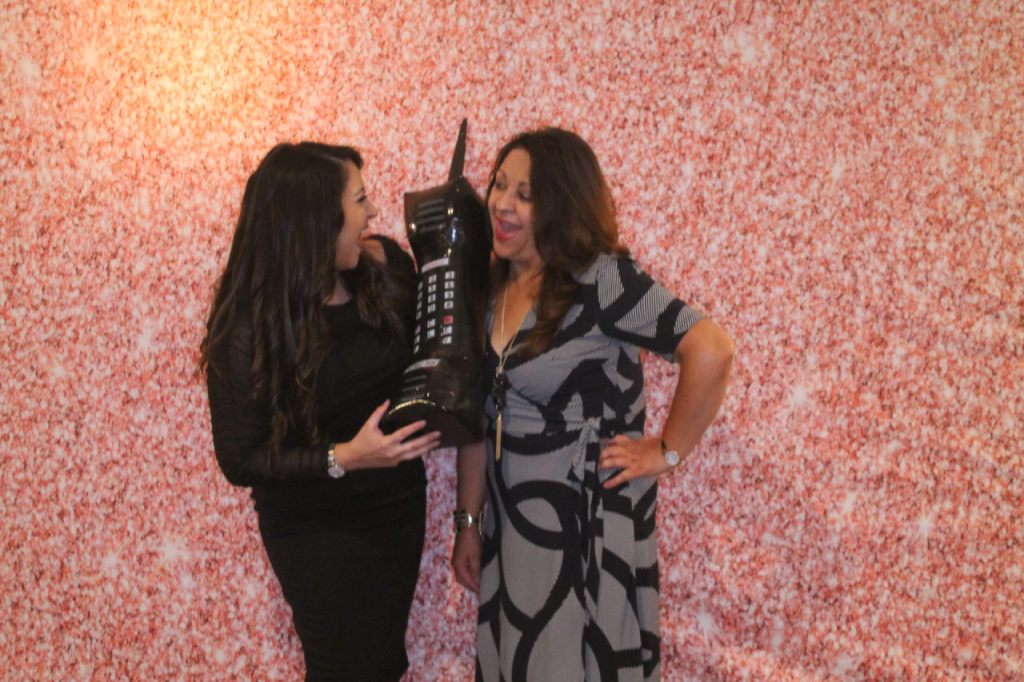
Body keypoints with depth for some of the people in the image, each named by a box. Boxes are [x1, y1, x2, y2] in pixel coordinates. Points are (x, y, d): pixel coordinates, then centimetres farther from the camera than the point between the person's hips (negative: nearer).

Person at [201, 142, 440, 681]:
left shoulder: (385, 267, -9)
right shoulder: (249, 327, -23)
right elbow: (240, 460, -18)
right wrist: (344, 459, -29)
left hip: (398, 504, 5)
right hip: (317, 530, -5)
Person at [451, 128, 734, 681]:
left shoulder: (599, 279, -18)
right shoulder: (493, 287, 3)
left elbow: (710, 351, -27)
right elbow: (479, 418, 7)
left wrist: (668, 452, -17)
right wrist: (468, 522, 8)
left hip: (590, 517, -7)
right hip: (512, 520, 7)